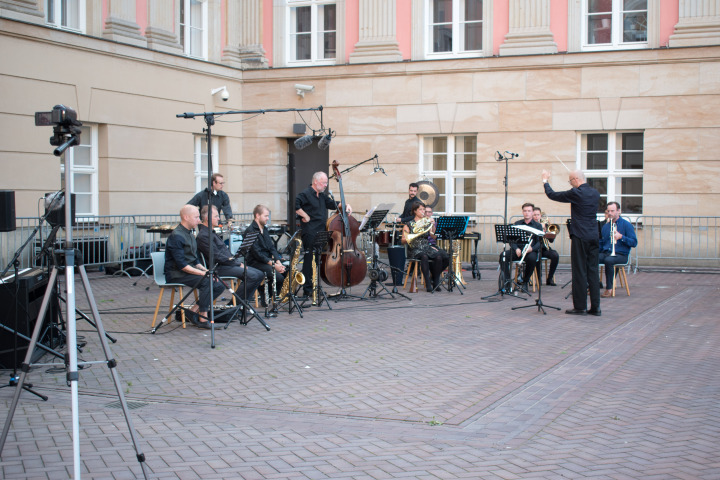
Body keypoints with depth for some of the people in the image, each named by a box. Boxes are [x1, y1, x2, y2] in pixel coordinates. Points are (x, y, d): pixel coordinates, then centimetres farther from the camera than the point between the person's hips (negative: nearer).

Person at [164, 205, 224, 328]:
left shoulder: (190, 235, 17)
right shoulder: (176, 237, -15)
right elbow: (181, 265, -22)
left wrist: (206, 270, 2)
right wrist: (203, 273, -23)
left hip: (191, 270, 9)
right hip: (176, 274, -9)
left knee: (219, 285, -6)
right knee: (207, 281, -29)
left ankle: (194, 310, 1)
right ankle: (203, 319, -21)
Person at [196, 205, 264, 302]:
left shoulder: (212, 233, 22)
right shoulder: (203, 235, -12)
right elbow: (217, 257, -18)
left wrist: (238, 262, 8)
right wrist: (238, 264, -13)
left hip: (228, 263, 10)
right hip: (218, 268, -10)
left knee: (259, 274, -1)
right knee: (253, 276, -24)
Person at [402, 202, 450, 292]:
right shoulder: (409, 225, 9)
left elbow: (433, 236, 2)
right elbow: (403, 241, 4)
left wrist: (433, 226, -14)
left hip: (427, 247, 3)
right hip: (416, 250, -3)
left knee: (439, 256, -28)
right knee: (424, 257, -38)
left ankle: (435, 281, -9)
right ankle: (428, 283, -34)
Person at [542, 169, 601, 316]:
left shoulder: (576, 193, -12)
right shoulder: (595, 193, 9)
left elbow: (552, 195, -4)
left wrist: (545, 181, 13)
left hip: (580, 237, -7)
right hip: (593, 237, 7)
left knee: (579, 271, -1)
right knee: (592, 271, 9)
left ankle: (580, 306, 2)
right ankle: (595, 307, 10)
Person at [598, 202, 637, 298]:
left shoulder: (626, 225, 1)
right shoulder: (606, 226, 19)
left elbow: (634, 243, -5)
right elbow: (601, 243, 24)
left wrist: (621, 237, -19)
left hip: (620, 255, -5)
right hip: (605, 253, 5)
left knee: (608, 260, -38)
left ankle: (609, 289, -28)